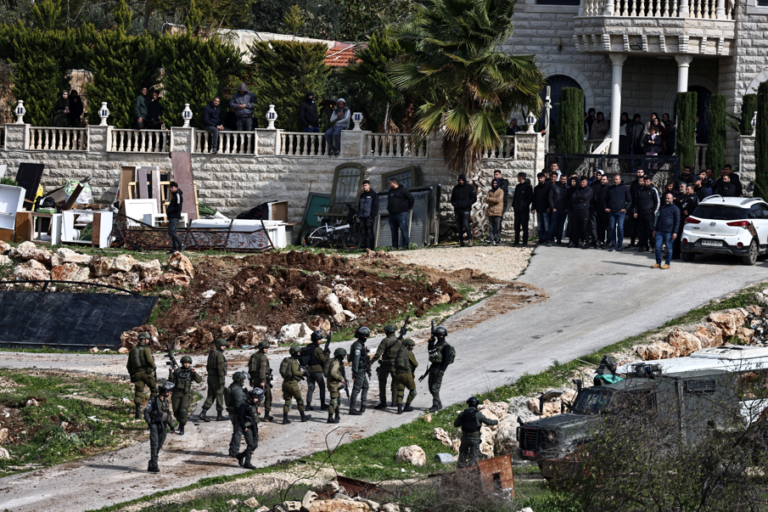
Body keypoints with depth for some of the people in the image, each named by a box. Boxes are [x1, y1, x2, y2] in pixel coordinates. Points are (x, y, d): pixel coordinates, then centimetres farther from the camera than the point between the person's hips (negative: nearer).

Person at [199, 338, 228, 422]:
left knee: (211, 396, 10)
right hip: (217, 377, -9)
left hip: (210, 377, 9)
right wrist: (222, 379, -20)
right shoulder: (219, 354, -14)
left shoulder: (211, 353, 15)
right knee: (219, 395, 1)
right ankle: (219, 415, 5)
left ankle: (203, 413, 0)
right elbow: (220, 367, -20)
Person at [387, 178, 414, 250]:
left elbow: (411, 198, -3)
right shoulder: (390, 192, 19)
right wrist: (388, 208, 20)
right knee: (394, 231, 6)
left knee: (404, 230, -9)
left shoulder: (402, 190, -3)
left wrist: (408, 208, -3)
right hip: (392, 214, 8)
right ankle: (395, 246, 10)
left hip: (402, 213, -8)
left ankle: (405, 246, -9)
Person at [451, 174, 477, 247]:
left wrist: (467, 204, -10)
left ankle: (470, 240, -17)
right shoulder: (456, 188, 14)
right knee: (459, 226, 4)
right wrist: (454, 204, 2)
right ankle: (461, 240, 9)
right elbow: (452, 199, 22)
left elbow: (474, 198, 2)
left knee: (466, 224, -17)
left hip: (466, 209, -5)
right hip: (457, 210, 5)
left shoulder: (469, 188, 2)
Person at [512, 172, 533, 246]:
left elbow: (530, 198, -6)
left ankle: (525, 242, -1)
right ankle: (516, 241, 9)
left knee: (524, 226, -4)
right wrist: (513, 205, 8)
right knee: (517, 226, 5)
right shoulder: (517, 186, 16)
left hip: (524, 209, -6)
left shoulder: (528, 187, -3)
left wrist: (525, 204, -14)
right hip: (517, 209, 6)